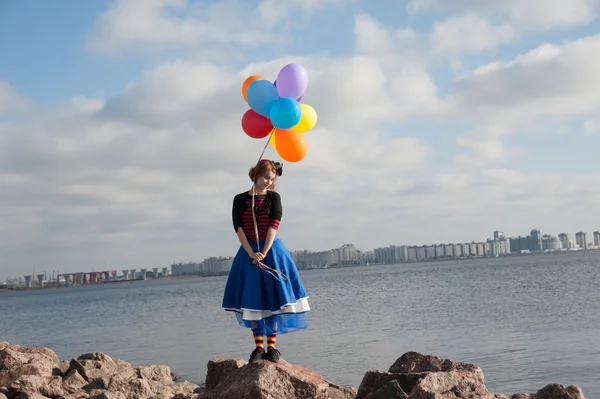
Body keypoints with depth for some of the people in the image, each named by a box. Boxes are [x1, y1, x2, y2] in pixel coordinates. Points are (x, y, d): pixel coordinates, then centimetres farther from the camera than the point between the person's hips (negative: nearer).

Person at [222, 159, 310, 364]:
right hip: (248, 252, 1)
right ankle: (258, 346, 8)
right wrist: (251, 254, -15)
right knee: (252, 300, 1)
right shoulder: (240, 199, 4)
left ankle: (271, 346, 5)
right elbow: (238, 228, -4)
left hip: (272, 250, 0)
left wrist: (264, 253, -18)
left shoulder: (274, 197, 3)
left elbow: (274, 225, -7)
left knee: (273, 298, -1)